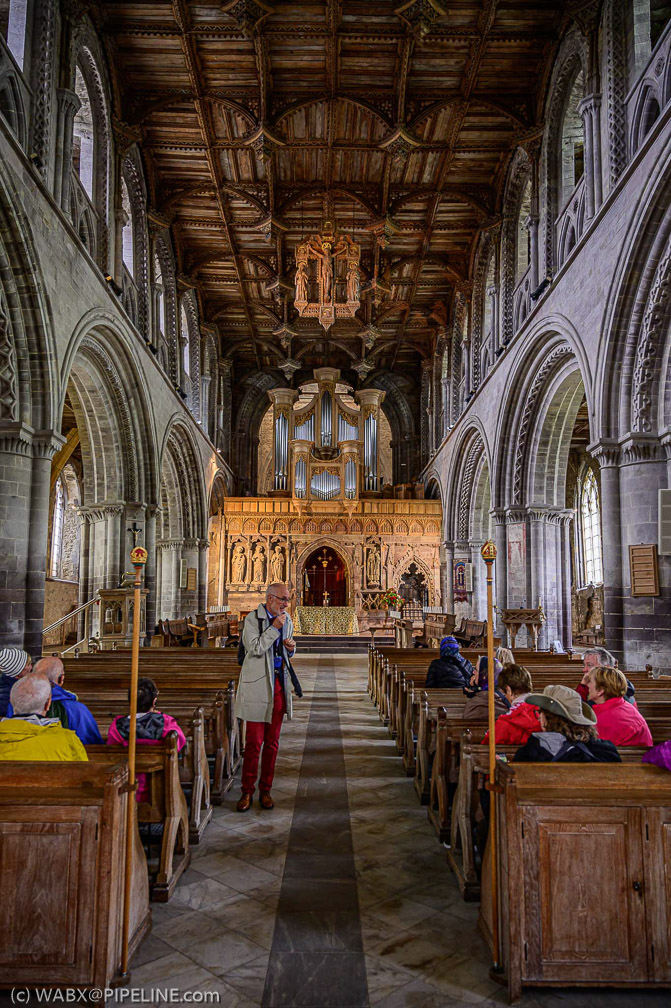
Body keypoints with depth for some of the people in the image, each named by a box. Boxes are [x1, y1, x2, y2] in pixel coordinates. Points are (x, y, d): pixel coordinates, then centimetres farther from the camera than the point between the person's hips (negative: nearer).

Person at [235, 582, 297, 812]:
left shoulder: (286, 619, 12)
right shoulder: (252, 619, -7)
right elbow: (254, 648, -18)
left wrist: (291, 647, 1)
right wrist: (274, 628, -18)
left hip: (279, 684, 5)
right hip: (258, 685, -5)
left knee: (272, 742, 9)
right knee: (254, 742, -3)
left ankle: (265, 790, 20)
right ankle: (247, 791, 11)